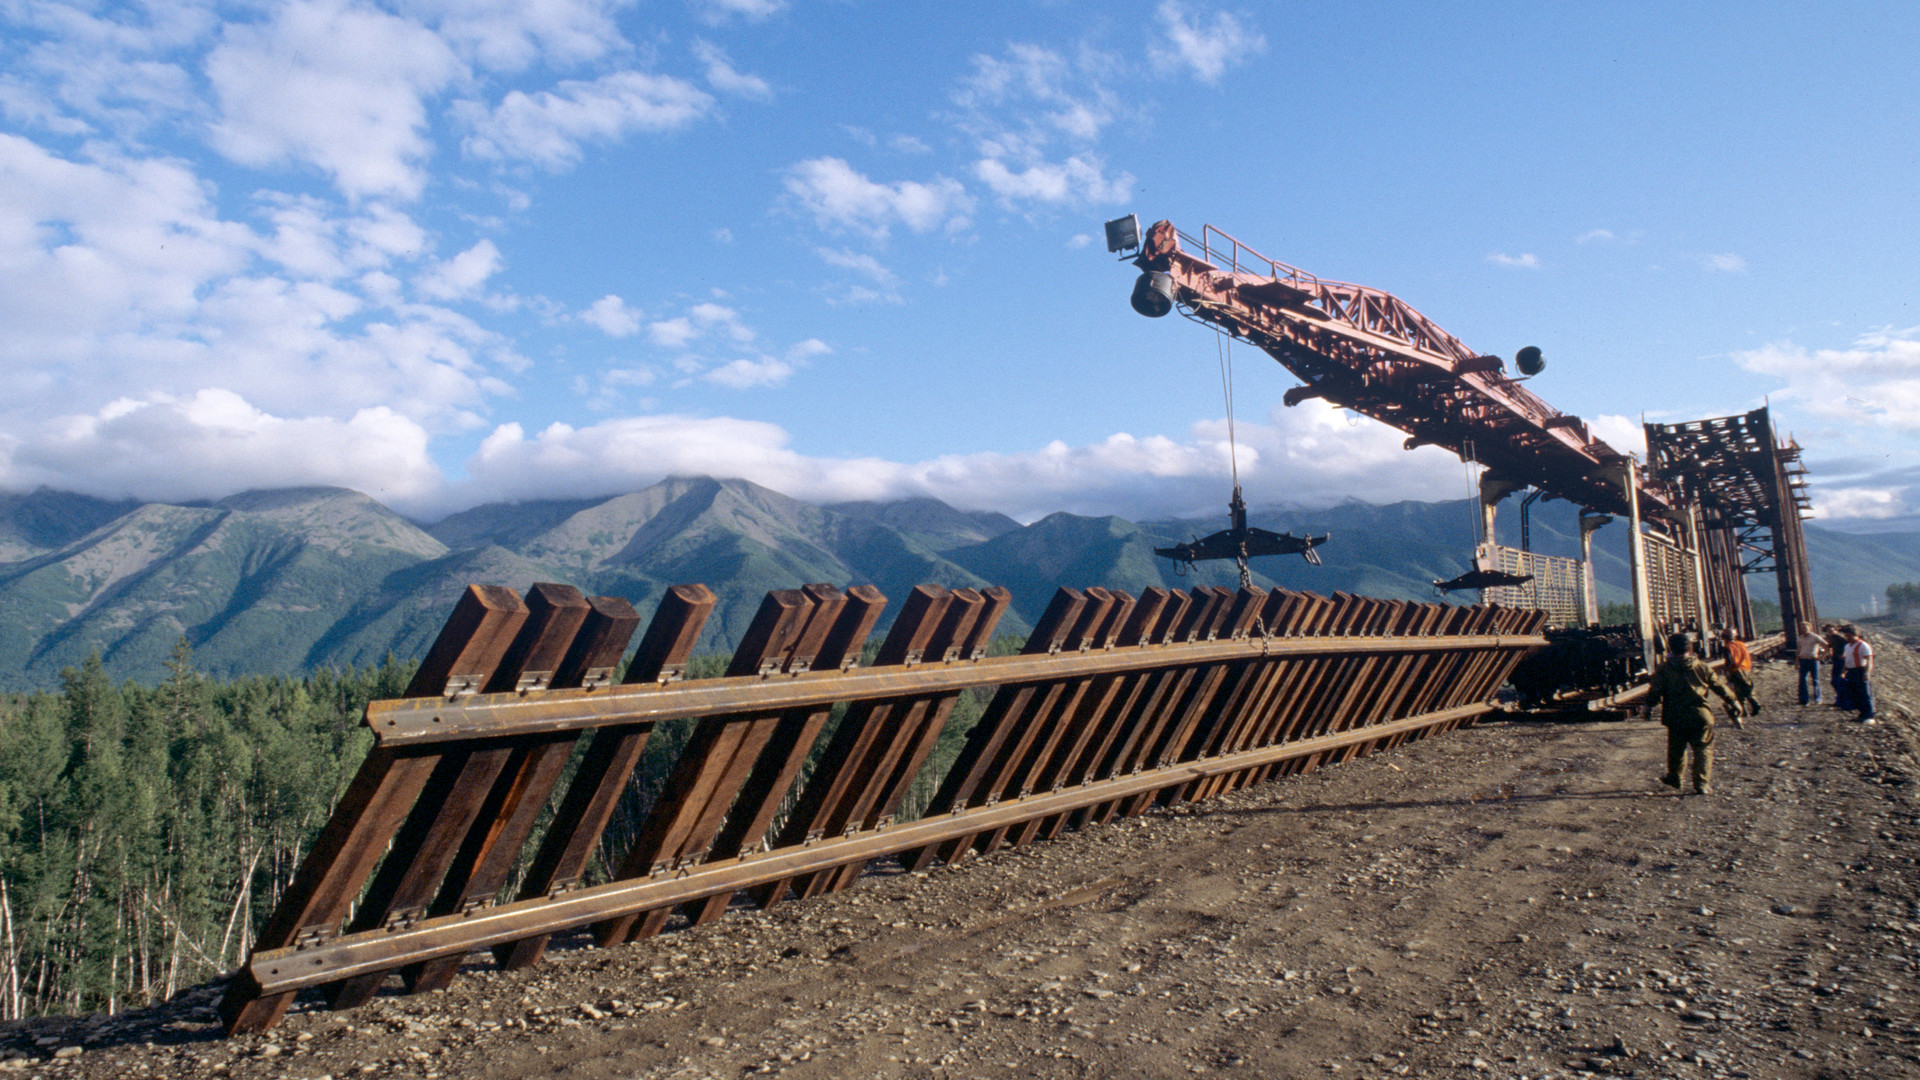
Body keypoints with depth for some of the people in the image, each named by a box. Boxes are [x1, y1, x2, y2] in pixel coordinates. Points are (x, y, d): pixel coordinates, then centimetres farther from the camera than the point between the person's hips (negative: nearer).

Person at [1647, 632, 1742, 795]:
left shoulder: (1664, 669, -4)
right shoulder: (1702, 667, 2)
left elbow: (1655, 691, -7)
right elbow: (1720, 687, 11)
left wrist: (1648, 706, 7)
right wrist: (1732, 702, 23)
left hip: (1675, 719, 0)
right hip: (1700, 716, 0)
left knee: (1676, 750, 18)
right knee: (1704, 750, 7)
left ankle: (1674, 777, 33)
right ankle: (1702, 784, -1)